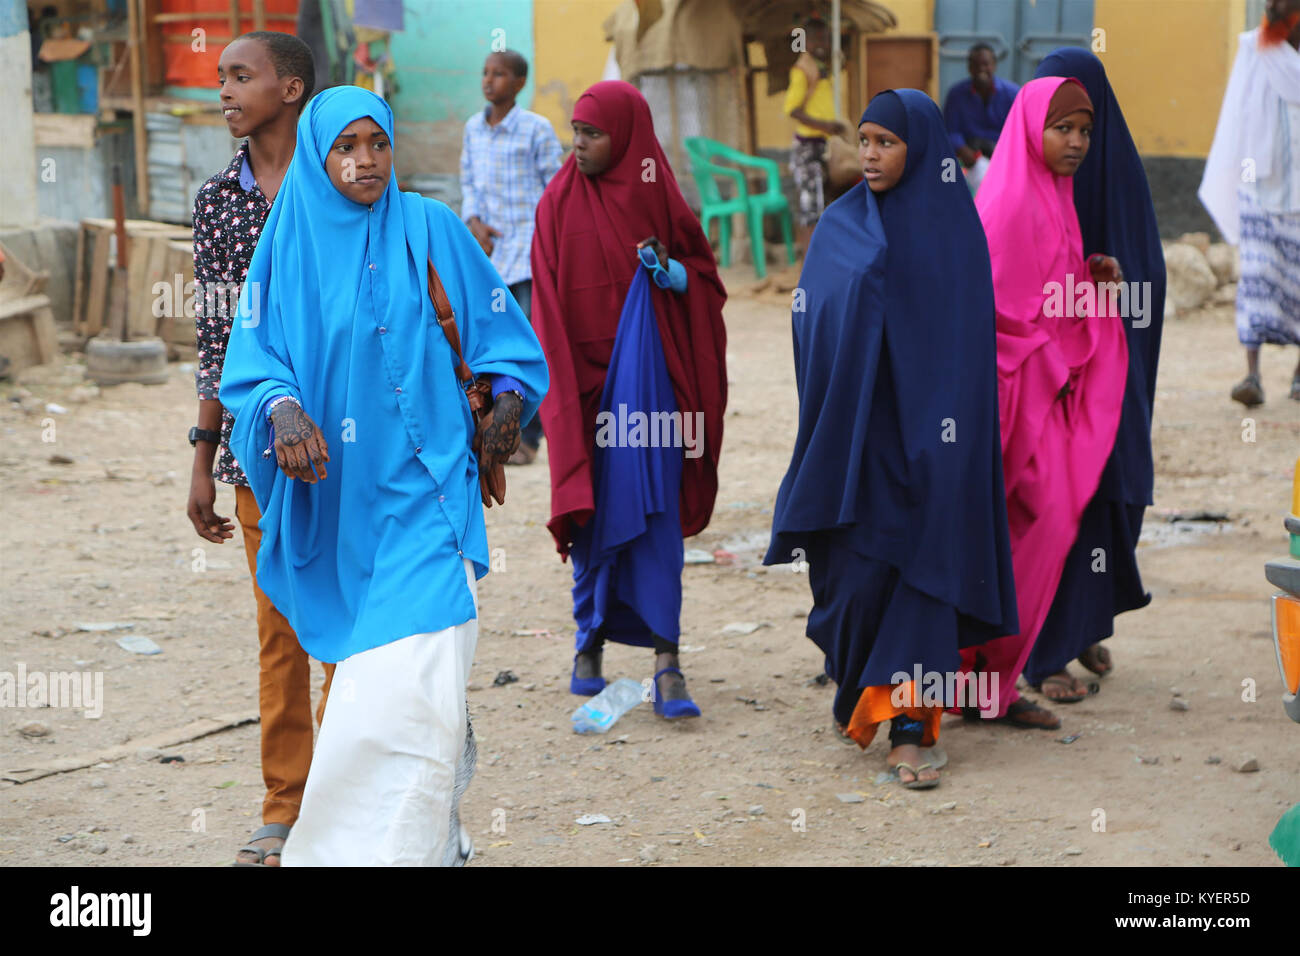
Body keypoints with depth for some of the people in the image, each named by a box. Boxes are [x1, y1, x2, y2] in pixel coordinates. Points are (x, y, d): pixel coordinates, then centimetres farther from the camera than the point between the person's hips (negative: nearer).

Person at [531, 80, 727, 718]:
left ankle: (667, 661, -8)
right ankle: (590, 640, 25)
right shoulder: (559, 204, 2)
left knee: (655, 516, -6)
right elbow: (548, 305, 0)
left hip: (649, 373, 0)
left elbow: (705, 276, 10)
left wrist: (672, 274, -12)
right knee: (593, 514, 6)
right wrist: (554, 386, -9)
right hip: (583, 373, 1)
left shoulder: (659, 199, 2)